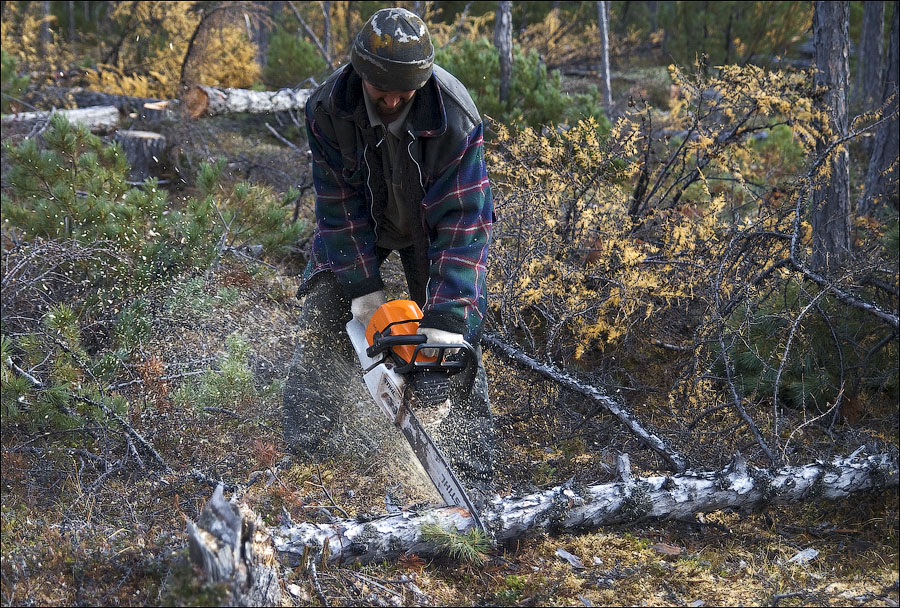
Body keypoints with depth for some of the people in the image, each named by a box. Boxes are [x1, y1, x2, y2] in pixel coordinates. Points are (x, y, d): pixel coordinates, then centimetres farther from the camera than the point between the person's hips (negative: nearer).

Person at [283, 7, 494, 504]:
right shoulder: (328, 110, -28)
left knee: (456, 351, -8)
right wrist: (364, 288, -25)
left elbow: (461, 221, -34)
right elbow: (339, 204, -20)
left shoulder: (454, 118, -35)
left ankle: (473, 480, 0)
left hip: (432, 224, -2)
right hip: (356, 223, 2)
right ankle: (301, 460, 0)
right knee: (322, 328, -8)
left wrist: (446, 318, -40)